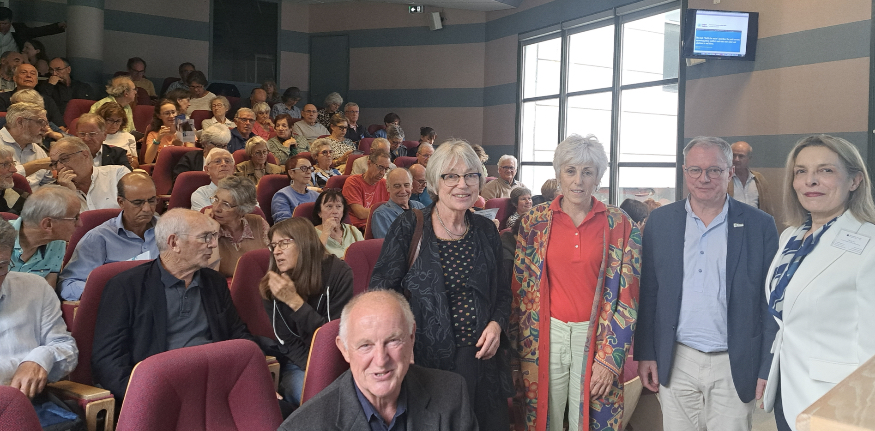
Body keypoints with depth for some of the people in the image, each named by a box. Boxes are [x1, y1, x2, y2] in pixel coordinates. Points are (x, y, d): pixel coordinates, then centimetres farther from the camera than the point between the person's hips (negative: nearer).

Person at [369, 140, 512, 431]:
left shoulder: (486, 231, 5)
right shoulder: (410, 227, -8)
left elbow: (502, 291, 15)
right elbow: (381, 289, -7)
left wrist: (497, 323, -4)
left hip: (481, 356, 4)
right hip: (428, 360, -4)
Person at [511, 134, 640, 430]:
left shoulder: (618, 224, -1)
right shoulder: (534, 221, 1)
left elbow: (627, 295, -2)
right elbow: (520, 289, 4)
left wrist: (610, 358, -7)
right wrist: (522, 353, 2)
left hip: (597, 337, 0)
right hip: (546, 335, 1)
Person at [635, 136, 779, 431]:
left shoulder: (760, 225, -2)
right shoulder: (660, 221, 3)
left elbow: (770, 303, -1)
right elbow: (648, 293, 5)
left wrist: (768, 369, -4)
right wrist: (645, 354, 2)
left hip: (734, 366, -1)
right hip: (675, 363, 2)